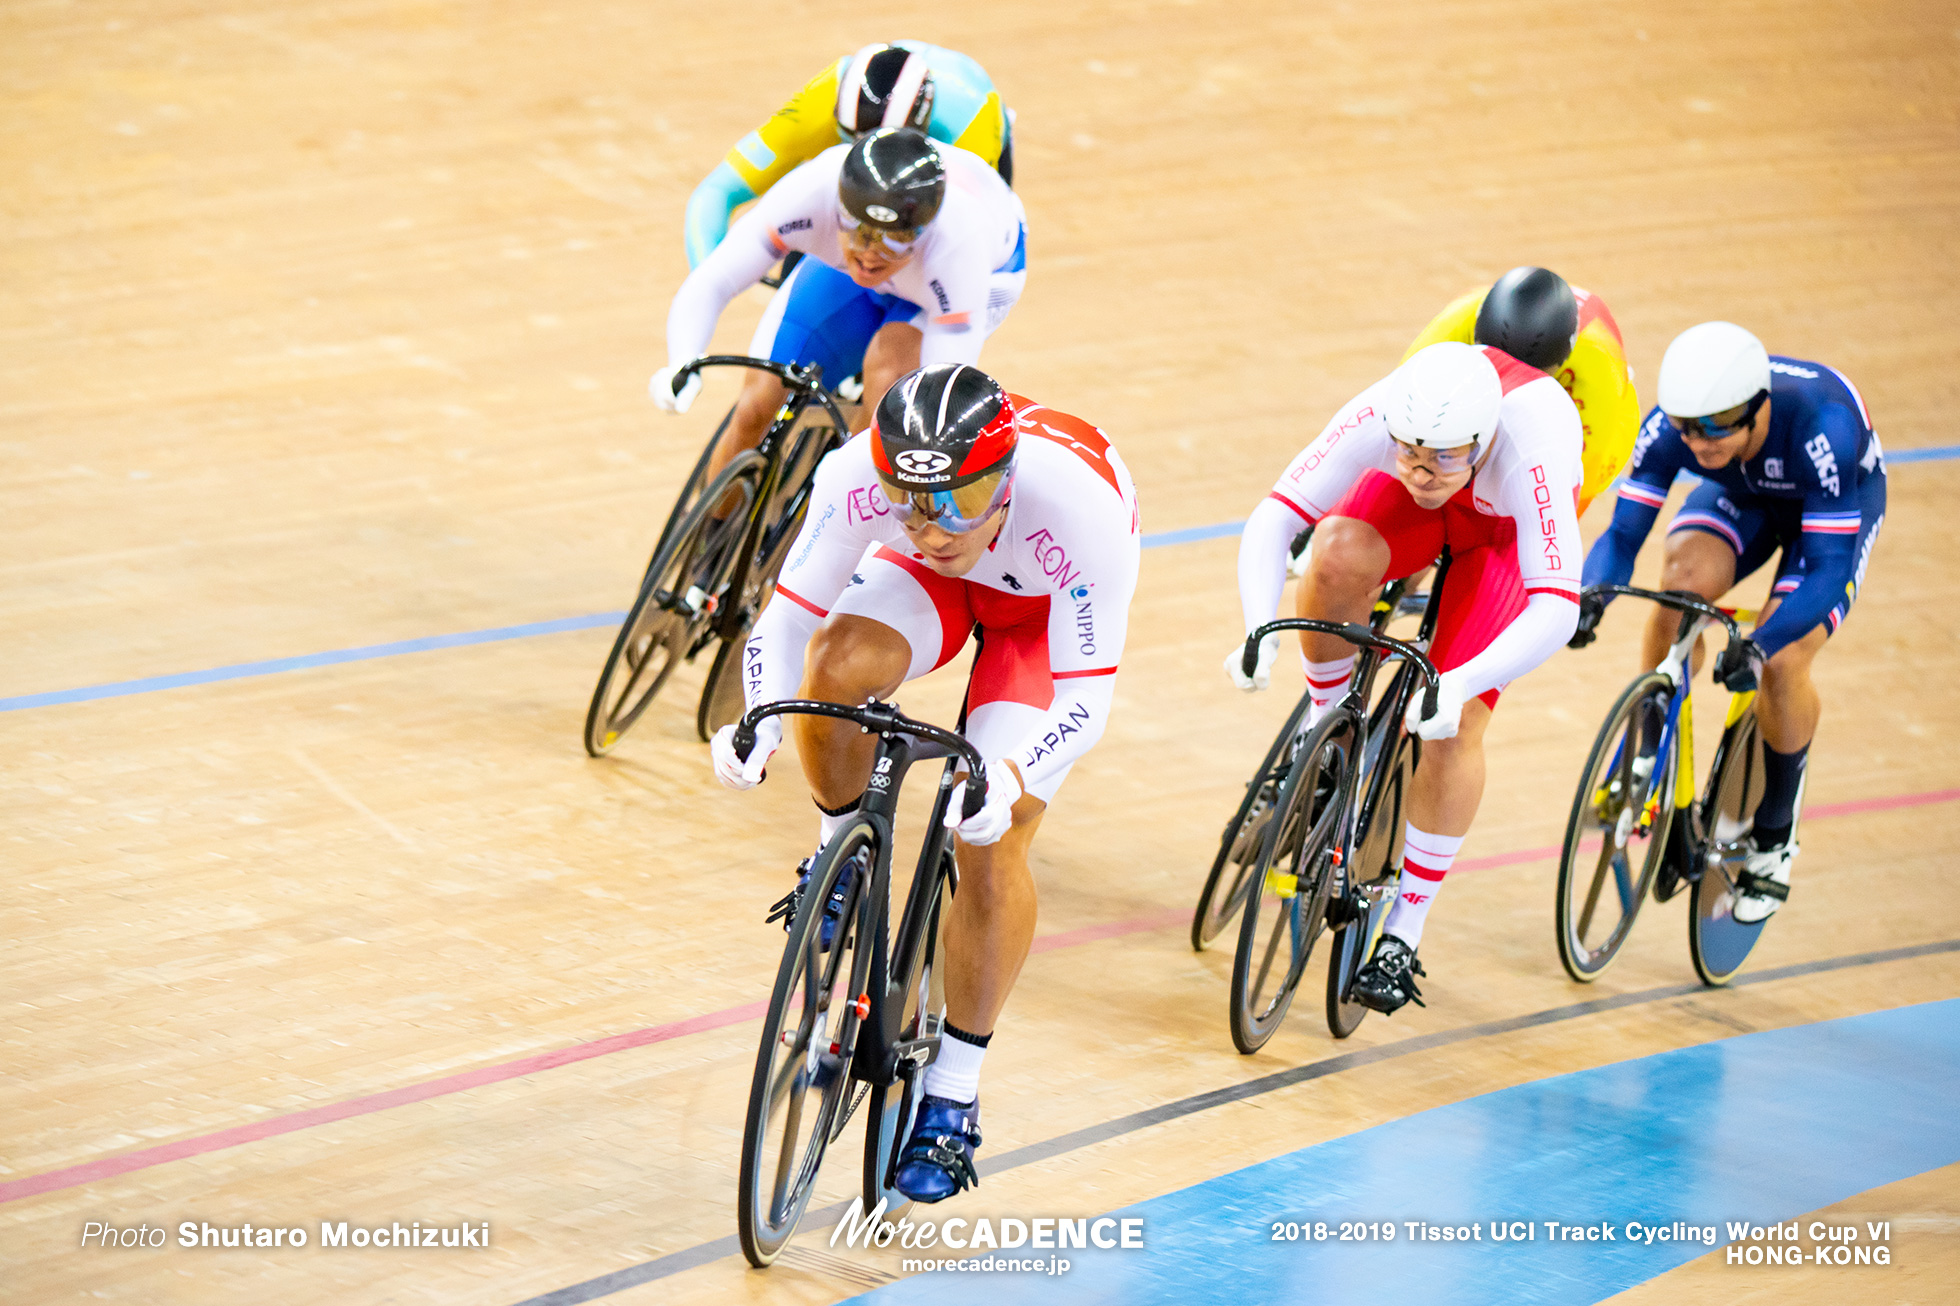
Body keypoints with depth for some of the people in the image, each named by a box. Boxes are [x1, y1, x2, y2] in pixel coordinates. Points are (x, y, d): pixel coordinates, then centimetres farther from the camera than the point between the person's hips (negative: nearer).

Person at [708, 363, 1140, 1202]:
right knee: (836, 665, -31)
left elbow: (1084, 702, -35)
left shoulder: (1081, 508, -42)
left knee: (991, 843, -14)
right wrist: (760, 723, -42)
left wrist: (1008, 778, -53)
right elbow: (791, 612, -24)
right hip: (926, 586, 2)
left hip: (1045, 607, -2)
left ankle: (951, 1097, 1)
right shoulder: (857, 474, -36)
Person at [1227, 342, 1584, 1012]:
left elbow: (1556, 610, -48)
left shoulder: (1532, 451, -44)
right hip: (1409, 515, 2)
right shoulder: (1378, 417, -38)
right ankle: (1329, 720, -4)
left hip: (1508, 528, -2)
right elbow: (1273, 517, -36)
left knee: (1454, 725, -16)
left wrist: (1459, 685, -61)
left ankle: (1402, 938, 0)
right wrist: (1260, 631, -52)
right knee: (1339, 556, -34)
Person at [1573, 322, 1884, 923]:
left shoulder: (1821, 427, -43)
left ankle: (1772, 837, 2)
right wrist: (1589, 597, -48)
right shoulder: (1670, 426, -32)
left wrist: (1760, 646, -55)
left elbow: (1828, 572, -41)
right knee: (1681, 580, -29)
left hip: (1838, 503, -3)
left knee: (1781, 663, -22)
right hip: (1742, 495, 3)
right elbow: (1623, 533, -26)